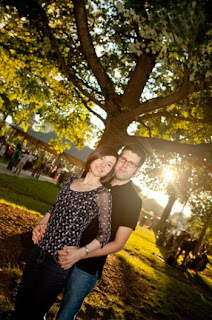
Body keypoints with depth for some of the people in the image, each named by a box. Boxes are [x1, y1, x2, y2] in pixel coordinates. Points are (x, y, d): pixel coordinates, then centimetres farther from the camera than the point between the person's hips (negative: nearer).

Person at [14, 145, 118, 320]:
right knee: (20, 303, 19)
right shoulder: (70, 181, 6)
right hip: (40, 250, 5)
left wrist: (81, 252, -19)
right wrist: (41, 224, 2)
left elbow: (104, 234, -8)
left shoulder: (103, 194, -11)